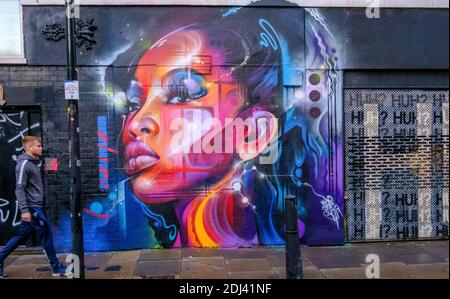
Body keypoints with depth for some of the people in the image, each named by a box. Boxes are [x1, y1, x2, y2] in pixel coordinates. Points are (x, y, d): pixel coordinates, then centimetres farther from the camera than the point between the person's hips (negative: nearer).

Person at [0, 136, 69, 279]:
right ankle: (56, 267, 8)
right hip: (32, 207, -9)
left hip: (36, 206, 9)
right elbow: (20, 189, -18)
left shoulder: (34, 162, 14)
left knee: (21, 236, 15)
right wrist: (24, 210, -23)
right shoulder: (24, 164, -13)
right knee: (47, 234, -2)